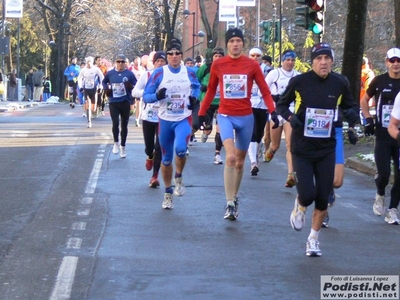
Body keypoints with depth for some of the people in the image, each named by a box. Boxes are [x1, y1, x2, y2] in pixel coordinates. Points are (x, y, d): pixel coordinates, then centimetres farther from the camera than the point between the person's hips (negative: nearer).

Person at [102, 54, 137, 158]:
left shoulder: (129, 73, -4)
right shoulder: (110, 73, 2)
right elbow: (104, 82, 20)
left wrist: (131, 87, -22)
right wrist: (106, 89, 1)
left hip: (125, 102, 0)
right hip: (113, 102, 0)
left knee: (124, 125, 8)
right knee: (115, 123, -12)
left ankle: (123, 147, 23)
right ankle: (116, 143, 11)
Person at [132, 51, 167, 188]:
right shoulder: (147, 75, 1)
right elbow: (135, 92, -2)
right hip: (148, 115, 1)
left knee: (159, 147, -8)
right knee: (149, 146, 10)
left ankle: (155, 176, 2)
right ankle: (150, 157, 47)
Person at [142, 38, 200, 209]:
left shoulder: (190, 73, 1)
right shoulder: (159, 73, -5)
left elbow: (196, 87, 23)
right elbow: (146, 96, -4)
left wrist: (194, 98, 3)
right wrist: (157, 96, -25)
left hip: (184, 119, 0)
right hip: (165, 120, 0)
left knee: (180, 149, -26)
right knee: (166, 158, 9)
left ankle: (178, 178, 2)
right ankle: (168, 193, 25)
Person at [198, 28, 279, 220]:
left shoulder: (252, 65, -1)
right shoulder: (217, 65, 0)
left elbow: (264, 90, 0)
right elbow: (210, 91, 12)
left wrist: (272, 111, -13)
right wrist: (202, 114, 12)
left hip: (246, 117, 2)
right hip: (225, 116, -2)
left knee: (240, 161, 12)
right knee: (230, 157, -20)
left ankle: (234, 198, 31)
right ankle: (229, 204, -18)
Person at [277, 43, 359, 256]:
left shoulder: (339, 83, -3)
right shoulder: (299, 81, -9)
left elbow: (350, 105, 13)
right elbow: (281, 104, 5)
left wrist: (352, 113, -10)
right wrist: (290, 117, -16)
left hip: (326, 150, 2)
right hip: (302, 148, -2)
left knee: (323, 198, 3)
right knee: (307, 194, -13)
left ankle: (313, 239, 23)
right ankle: (300, 207, 26)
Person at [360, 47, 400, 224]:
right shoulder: (379, 81, -1)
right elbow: (364, 100, 14)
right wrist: (368, 120, 2)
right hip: (383, 136, -1)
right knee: (384, 174, -9)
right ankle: (380, 196, 22)